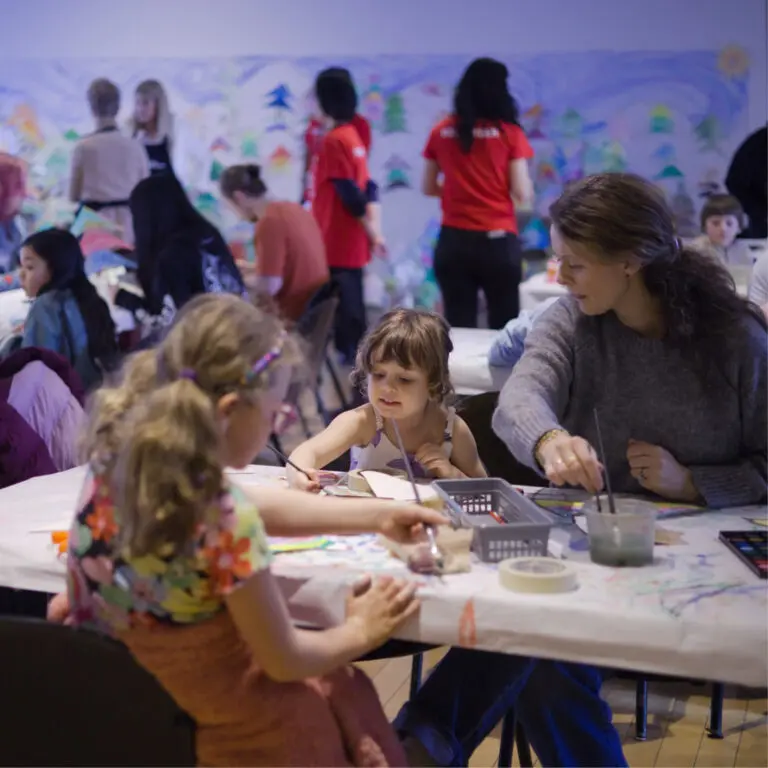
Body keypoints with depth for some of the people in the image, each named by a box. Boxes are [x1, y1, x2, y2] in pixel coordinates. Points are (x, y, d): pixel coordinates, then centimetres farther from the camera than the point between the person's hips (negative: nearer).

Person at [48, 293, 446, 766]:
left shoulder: (119, 453, -12)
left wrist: (375, 516, 8)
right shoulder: (225, 520, -32)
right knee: (344, 692, 22)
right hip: (195, 722, -6)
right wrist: (359, 633, 1)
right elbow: (284, 662, -18)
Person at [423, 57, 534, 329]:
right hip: (498, 242, -3)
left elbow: (428, 188, 14)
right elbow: (523, 194, -6)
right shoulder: (510, 133, -4)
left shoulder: (441, 132, 5)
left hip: (453, 241, 3)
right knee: (504, 327, 6)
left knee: (458, 329, 6)